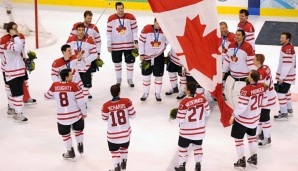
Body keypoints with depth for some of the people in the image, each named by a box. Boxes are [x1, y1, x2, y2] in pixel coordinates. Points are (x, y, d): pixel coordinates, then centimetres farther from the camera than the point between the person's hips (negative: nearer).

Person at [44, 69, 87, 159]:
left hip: (62, 116, 1)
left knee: (65, 133, 20)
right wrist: (84, 112, 1)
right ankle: (80, 146, 35)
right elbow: (80, 100, -13)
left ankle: (70, 152, 26)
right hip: (76, 114, -1)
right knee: (78, 129, 26)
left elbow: (47, 97, 9)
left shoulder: (55, 85, -7)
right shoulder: (74, 85, -15)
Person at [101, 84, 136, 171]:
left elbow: (105, 118, -2)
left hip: (113, 134, -2)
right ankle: (124, 163, 43)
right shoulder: (126, 101, -18)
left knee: (115, 151, 17)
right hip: (125, 132, 2)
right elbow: (132, 115, -8)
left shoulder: (106, 105, -18)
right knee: (124, 147, 29)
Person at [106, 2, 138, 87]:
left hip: (129, 45, 0)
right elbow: (109, 33, -2)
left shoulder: (131, 17, -8)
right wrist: (109, 45, -2)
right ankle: (118, 79, 31)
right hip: (115, 46, 0)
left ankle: (130, 79, 26)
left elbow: (134, 30, -3)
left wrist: (136, 42, -8)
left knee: (130, 63, 9)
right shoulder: (111, 19, -7)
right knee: (117, 63, 13)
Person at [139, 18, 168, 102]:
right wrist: (141, 54, -8)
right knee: (146, 75, 8)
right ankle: (146, 93, 24)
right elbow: (141, 42, -8)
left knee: (158, 75, 8)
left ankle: (157, 94, 22)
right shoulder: (146, 29, -15)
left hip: (159, 56, 1)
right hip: (147, 56, -1)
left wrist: (165, 44, -1)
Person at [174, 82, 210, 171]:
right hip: (200, 129, 4)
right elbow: (207, 113, 0)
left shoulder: (184, 102, -24)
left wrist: (177, 115, 4)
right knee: (197, 146, 22)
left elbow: (180, 119, -18)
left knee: (183, 147, 16)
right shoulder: (202, 98, -10)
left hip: (187, 130, -4)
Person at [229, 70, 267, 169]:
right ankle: (254, 158, 34)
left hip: (243, 119, -6)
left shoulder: (246, 90, -29)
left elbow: (242, 106, -26)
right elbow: (264, 102, 3)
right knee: (252, 136, 25)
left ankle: (241, 161, 15)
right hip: (255, 118, 6)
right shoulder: (262, 87, -10)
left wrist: (233, 115, -14)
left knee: (238, 138, 10)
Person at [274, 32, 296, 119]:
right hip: (287, 75, 11)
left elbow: (287, 65, -26)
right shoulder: (289, 47, 10)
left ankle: (284, 113, -4)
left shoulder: (287, 49, -23)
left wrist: (282, 77, -24)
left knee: (281, 92, -9)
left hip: (286, 76, -11)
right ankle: (289, 109, 36)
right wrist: (281, 76, 21)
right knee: (286, 91, 22)